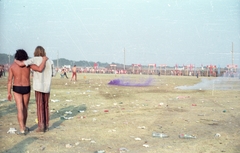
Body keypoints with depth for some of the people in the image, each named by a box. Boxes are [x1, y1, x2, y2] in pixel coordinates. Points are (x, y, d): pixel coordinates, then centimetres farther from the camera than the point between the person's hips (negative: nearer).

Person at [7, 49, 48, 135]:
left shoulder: (12, 66, -4)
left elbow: (10, 80, -5)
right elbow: (40, 69, -21)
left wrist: (9, 93, 0)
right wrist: (44, 60, -5)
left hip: (17, 89, -1)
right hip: (26, 89, 1)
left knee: (20, 109, -3)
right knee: (25, 108, 18)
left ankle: (22, 130, -11)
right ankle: (24, 126, 29)